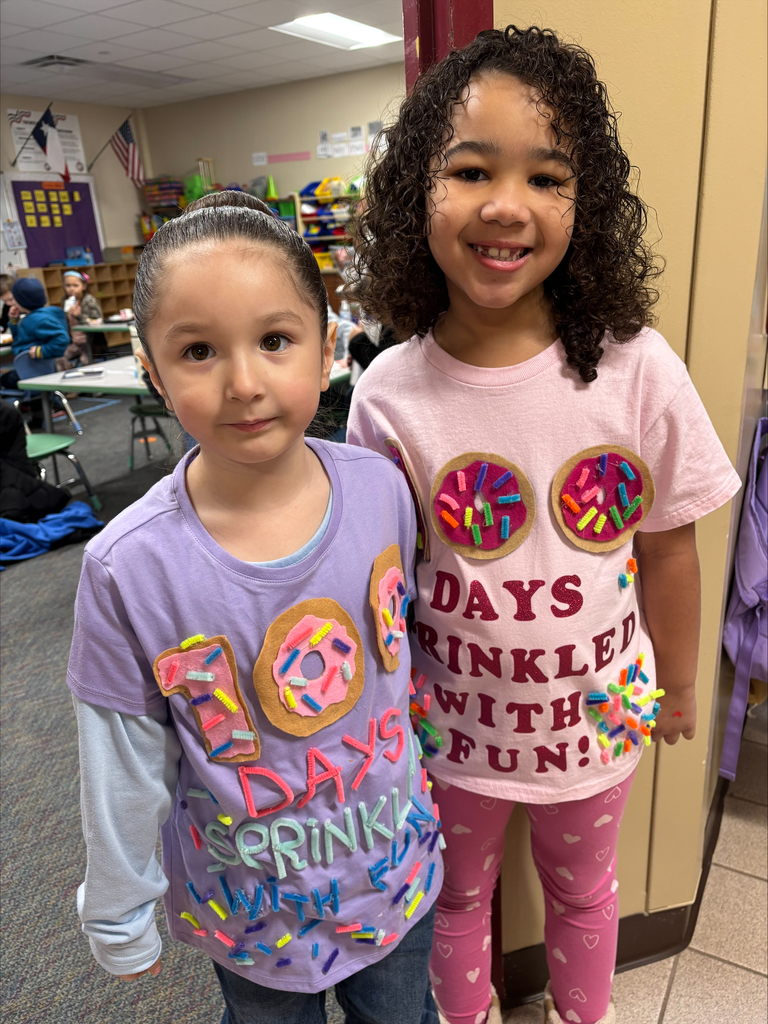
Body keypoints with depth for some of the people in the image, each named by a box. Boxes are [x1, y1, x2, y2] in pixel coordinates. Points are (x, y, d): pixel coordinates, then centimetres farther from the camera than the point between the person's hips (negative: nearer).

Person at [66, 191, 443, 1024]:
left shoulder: (380, 490, -18)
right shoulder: (128, 570, -25)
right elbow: (122, 776, -12)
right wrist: (119, 922, 2)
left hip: (397, 872, 2)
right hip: (251, 909, -1)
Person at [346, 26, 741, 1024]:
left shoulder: (638, 370, -19)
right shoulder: (388, 396, -19)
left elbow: (668, 548, -7)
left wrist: (676, 687, 5)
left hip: (598, 711, 1)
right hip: (455, 721, 0)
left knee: (581, 890, 29)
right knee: (460, 894, 27)